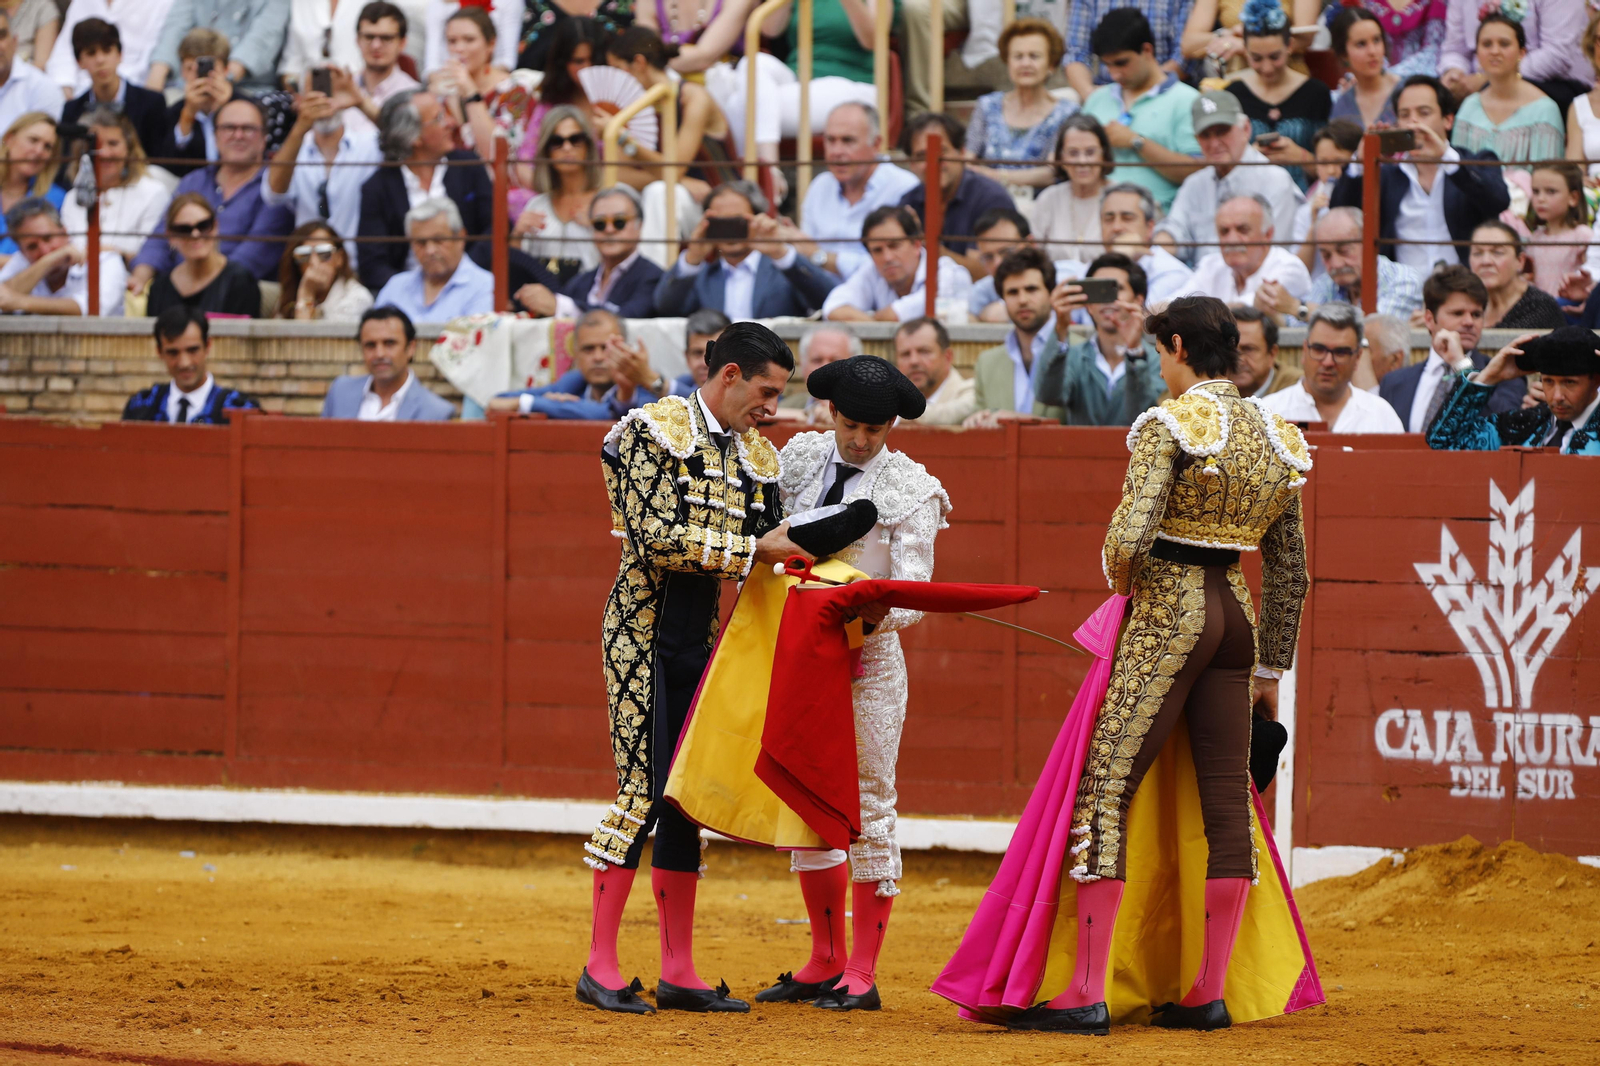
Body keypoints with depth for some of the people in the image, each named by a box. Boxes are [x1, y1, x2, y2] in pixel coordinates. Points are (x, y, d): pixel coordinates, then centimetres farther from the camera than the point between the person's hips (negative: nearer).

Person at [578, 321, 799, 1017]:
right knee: (643, 791, -11)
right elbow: (658, 539, -19)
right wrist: (755, 549, -20)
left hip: (702, 639, 7)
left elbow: (768, 554, 14)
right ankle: (600, 966, -6)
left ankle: (679, 972, 10)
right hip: (643, 630, -7)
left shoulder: (756, 456, 13)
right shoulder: (656, 430, -9)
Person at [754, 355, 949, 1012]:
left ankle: (862, 975, 1)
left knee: (870, 806, -3)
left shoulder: (911, 490, -7)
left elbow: (913, 594, -15)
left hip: (868, 655, -5)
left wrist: (876, 611, -35)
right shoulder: (799, 458, 5)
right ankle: (825, 964, 19)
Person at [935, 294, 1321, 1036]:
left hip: (1164, 613, -7)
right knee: (1226, 799, 9)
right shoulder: (1277, 439, 10)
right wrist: (1271, 668, 21)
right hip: (1236, 615, 7)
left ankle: (1085, 993, -8)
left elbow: (1128, 538, -23)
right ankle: (1213, 992, 11)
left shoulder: (1170, 426, -11)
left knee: (1104, 790, -5)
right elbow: (1290, 572, 14)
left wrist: (1125, 584, 0)